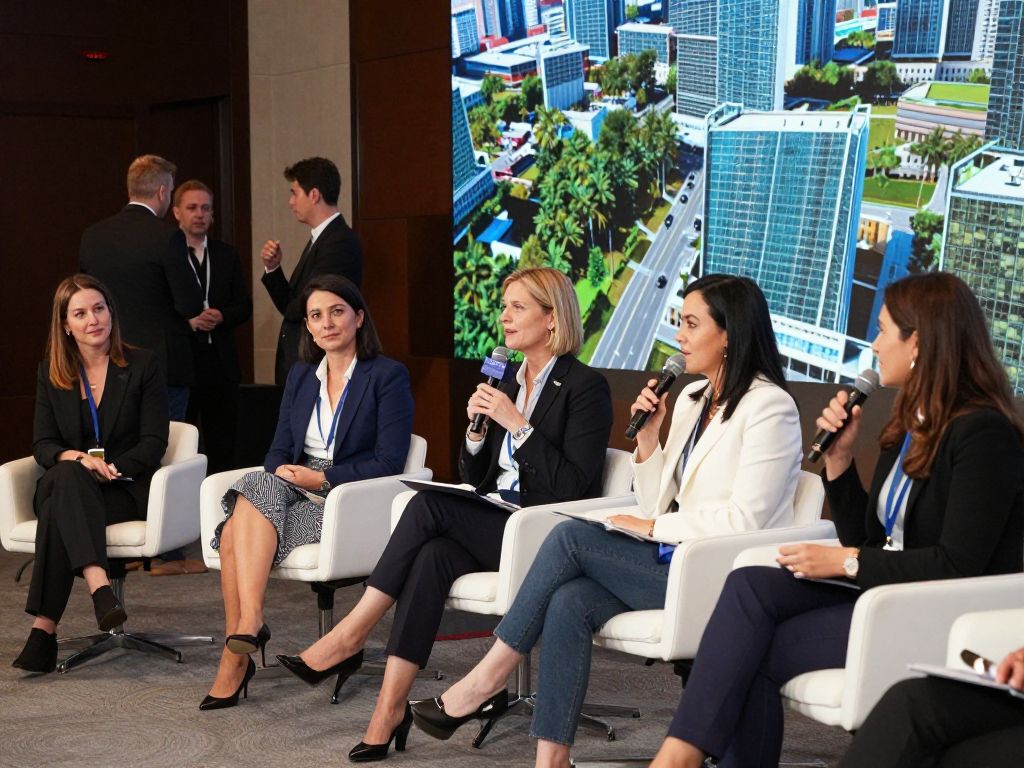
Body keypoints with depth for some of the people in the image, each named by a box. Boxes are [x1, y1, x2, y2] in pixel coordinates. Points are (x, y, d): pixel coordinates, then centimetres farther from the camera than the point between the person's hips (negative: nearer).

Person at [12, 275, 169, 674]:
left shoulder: (142, 366, 4)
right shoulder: (51, 373, 13)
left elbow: (154, 443, -1)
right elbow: (42, 444, 6)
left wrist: (111, 469, -18)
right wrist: (73, 458, -18)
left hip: (126, 488, -2)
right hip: (65, 485, 2)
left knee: (60, 508, -36)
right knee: (67, 475, -38)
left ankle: (44, 628, -45)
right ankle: (100, 588, -56)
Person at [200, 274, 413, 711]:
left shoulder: (388, 377, -1)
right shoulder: (301, 376, 19)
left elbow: (389, 462, -9)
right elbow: (279, 449, 15)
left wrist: (323, 478, -16)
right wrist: (282, 471, -9)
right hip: (292, 494, 6)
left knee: (239, 532, -29)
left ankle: (235, 655, -33)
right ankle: (248, 623, -36)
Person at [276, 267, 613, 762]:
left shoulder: (585, 387, -5)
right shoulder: (507, 381, 17)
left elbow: (572, 487, -15)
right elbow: (476, 479, 18)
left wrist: (517, 424, -17)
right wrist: (477, 427, -1)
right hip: (491, 528, 6)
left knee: (430, 505, -26)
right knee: (434, 555, -27)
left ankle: (351, 635, -22)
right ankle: (390, 707, -33)